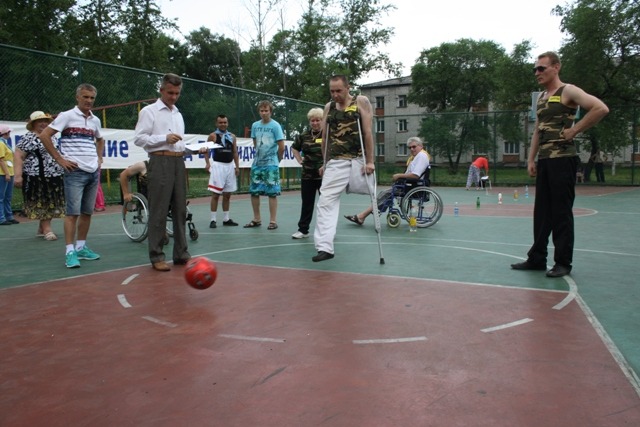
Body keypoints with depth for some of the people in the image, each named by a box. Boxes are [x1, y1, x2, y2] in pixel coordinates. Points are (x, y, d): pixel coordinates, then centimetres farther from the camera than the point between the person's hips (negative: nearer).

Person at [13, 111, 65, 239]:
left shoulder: (53, 137, 16)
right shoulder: (28, 138, -4)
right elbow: (19, 156, -9)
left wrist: (64, 170, 22)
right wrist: (18, 175, -17)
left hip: (55, 177, 7)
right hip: (37, 177, -7)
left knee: (51, 203, 9)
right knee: (41, 204, -2)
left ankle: (41, 228, 22)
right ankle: (47, 230, 0)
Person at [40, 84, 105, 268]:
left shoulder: (95, 120, 14)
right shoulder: (67, 116, -3)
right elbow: (44, 135, -8)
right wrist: (60, 159, -10)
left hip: (93, 172, 6)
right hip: (75, 172, -6)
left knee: (87, 212, 9)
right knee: (73, 212, -8)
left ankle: (81, 247, 18)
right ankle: (70, 252, -6)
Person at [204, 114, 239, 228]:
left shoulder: (232, 136, 11)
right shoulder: (213, 136, -2)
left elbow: (235, 152, 12)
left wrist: (237, 166, 4)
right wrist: (207, 163, -17)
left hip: (230, 166, 5)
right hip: (218, 165, -5)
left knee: (227, 194, 10)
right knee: (215, 194, -5)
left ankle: (226, 219, 17)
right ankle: (213, 220, 0)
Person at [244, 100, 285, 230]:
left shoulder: (275, 126, -7)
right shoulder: (255, 125, 9)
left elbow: (281, 147, -6)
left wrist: (276, 160, 5)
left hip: (271, 165, -5)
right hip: (256, 164, 5)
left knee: (272, 193, -3)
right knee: (254, 192, 7)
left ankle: (272, 221, 4)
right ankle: (256, 219, 19)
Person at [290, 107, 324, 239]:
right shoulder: (304, 135, 7)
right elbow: (294, 148, 23)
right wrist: (300, 160, 12)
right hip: (308, 174, 4)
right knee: (307, 203, 10)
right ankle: (303, 229, 19)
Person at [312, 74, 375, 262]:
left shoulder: (361, 102, -2)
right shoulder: (329, 107, 10)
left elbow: (368, 132, -7)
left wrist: (369, 161, -12)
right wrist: (325, 163, 15)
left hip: (359, 160, -3)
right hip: (336, 162, 3)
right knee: (326, 201, -9)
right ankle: (325, 247, -9)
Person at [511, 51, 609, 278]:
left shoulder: (567, 92, -6)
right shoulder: (541, 97, 18)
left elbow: (601, 108, -18)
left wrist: (574, 130, -15)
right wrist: (531, 160, 14)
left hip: (563, 159, -8)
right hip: (544, 160, 8)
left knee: (561, 212, -3)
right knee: (541, 211, 10)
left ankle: (563, 262, 5)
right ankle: (537, 258, 17)